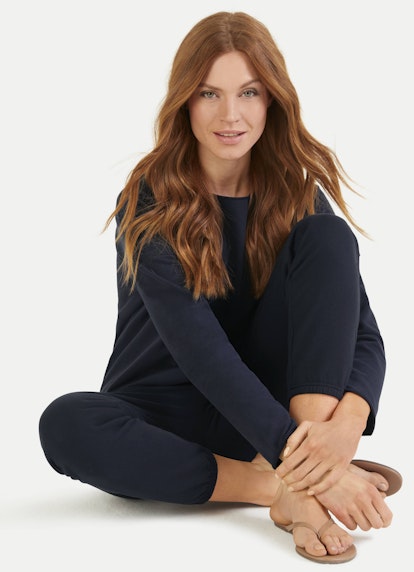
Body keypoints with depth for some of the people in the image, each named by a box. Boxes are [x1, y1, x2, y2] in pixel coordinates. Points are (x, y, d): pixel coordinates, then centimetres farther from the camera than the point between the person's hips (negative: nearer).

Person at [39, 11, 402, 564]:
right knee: (65, 424, -34)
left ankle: (303, 482, -27)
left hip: (270, 405, 2)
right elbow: (198, 347, -25)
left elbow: (364, 337, -11)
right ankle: (280, 492, -27)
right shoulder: (150, 203, -13)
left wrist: (344, 427, -34)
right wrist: (296, 457, -36)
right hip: (166, 415, -2)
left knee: (328, 237, -18)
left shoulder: (299, 198, -3)